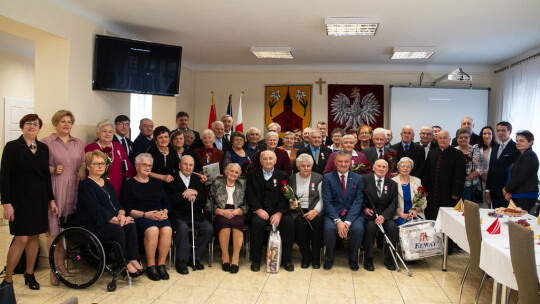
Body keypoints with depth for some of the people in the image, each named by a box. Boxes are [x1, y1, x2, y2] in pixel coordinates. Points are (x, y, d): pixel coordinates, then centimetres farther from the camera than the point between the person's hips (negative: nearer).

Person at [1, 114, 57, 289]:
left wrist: (51, 200, 9)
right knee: (22, 239, -8)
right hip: (20, 200, -5)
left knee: (34, 237, 8)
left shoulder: (43, 148, 9)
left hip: (39, 199, 5)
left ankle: (29, 274, 22)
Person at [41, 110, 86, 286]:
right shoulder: (46, 143, 3)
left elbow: (83, 162, 22)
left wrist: (82, 171, 2)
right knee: (53, 228, -5)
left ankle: (62, 263, 17)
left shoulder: (78, 143, 17)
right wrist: (53, 170, -15)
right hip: (54, 189, -4)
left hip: (73, 189, 4)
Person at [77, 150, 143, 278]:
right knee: (118, 230, -32)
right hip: (91, 226, -7)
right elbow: (97, 210, -16)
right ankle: (125, 263, -19)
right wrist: (116, 220, -20)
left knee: (131, 225, -21)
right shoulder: (85, 185, -6)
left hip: (110, 222, 7)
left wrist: (121, 214, -8)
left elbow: (117, 203, 15)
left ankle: (133, 260, -24)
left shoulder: (106, 183, 20)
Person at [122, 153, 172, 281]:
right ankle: (150, 266, -23)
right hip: (139, 217, -4)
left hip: (159, 216, 4)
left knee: (167, 229, -30)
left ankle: (161, 265, -22)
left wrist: (164, 212, -2)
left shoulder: (156, 183, 24)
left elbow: (166, 202, 20)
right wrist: (145, 214, -14)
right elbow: (127, 209, -2)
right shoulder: (130, 184, 9)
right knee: (152, 230, -35)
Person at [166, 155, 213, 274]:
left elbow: (204, 200, 10)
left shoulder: (196, 179, 19)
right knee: (183, 228, -34)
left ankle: (194, 258, -3)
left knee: (209, 229, -19)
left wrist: (195, 193, -10)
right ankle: (181, 262, -19)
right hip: (178, 214, -4)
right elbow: (169, 200, -8)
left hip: (195, 214, 5)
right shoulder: (172, 179, 4)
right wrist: (184, 196, -16)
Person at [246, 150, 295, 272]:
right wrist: (258, 209, -15)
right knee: (257, 223, -33)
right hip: (259, 211, -1)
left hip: (278, 212, 1)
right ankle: (255, 260, -16)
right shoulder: (252, 175, 12)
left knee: (289, 222, -27)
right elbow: (249, 195, 2)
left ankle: (286, 260, -12)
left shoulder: (283, 176, 11)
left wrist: (279, 213, -16)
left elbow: (285, 197, 1)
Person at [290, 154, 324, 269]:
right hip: (297, 211, 1)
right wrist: (291, 205, -11)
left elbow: (323, 198, 2)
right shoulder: (292, 179, 12)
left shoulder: (318, 178, 9)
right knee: (300, 222, -33)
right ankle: (305, 257, -15)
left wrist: (316, 210, -15)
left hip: (314, 210, 0)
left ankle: (316, 258, -18)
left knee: (318, 220, -33)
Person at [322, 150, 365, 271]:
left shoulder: (358, 178, 9)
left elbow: (358, 202, -2)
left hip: (353, 214, 1)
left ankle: (353, 259, -1)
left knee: (358, 229, -30)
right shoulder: (327, 178, 6)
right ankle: (329, 258, -2)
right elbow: (327, 202, -4)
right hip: (333, 214, -1)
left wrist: (347, 221, -17)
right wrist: (338, 221, -19)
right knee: (329, 229, -32)